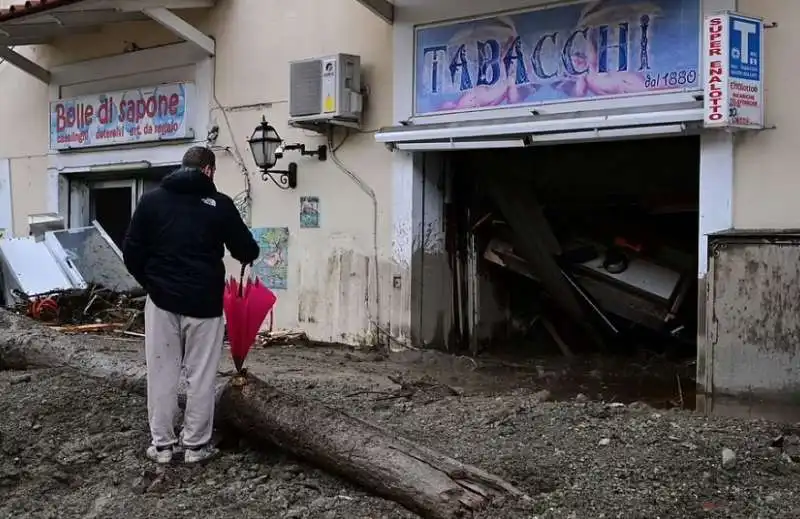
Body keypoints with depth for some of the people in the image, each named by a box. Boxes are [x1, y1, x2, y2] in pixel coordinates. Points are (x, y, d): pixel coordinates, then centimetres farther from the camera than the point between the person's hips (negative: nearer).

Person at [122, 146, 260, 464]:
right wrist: (245, 255, 28)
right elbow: (247, 251, 4)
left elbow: (131, 251, 3)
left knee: (162, 373, 9)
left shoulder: (152, 199, 4)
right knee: (201, 375, 6)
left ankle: (162, 444, 13)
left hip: (162, 298, 2)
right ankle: (196, 445, 12)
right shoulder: (219, 204, -1)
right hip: (204, 301, -2)